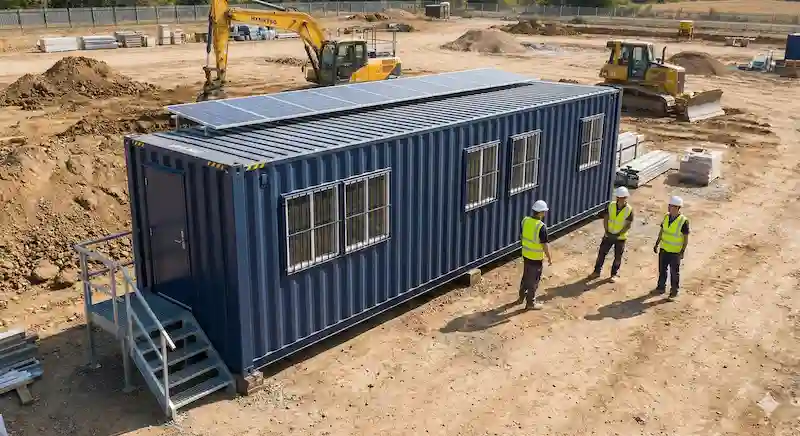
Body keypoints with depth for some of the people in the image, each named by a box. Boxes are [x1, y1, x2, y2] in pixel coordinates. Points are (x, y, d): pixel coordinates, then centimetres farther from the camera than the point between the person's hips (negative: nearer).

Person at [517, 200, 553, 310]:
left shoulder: (525, 220, -6)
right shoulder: (541, 227, -26)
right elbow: (544, 245, -20)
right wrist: (549, 258, -7)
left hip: (526, 254, 7)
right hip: (536, 257, -7)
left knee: (525, 276, 24)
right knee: (534, 280, 7)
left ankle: (521, 297, 38)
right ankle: (530, 303, 18)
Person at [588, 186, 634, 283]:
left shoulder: (629, 210, -16)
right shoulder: (611, 205, -8)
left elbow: (628, 225, -14)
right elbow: (605, 219, -3)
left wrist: (618, 234, -20)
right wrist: (607, 231, -13)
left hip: (620, 237, -3)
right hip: (608, 235, 3)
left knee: (618, 257, 10)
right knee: (602, 252, 8)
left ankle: (615, 274, 27)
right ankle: (597, 271, 22)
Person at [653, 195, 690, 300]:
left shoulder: (683, 221, -19)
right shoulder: (666, 216, -2)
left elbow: (686, 238, -13)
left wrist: (682, 252, -15)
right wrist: (656, 244, 10)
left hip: (675, 252, -5)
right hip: (664, 249, 5)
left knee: (674, 272, 7)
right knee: (662, 270, 16)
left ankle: (674, 291, 21)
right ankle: (661, 287, 32)